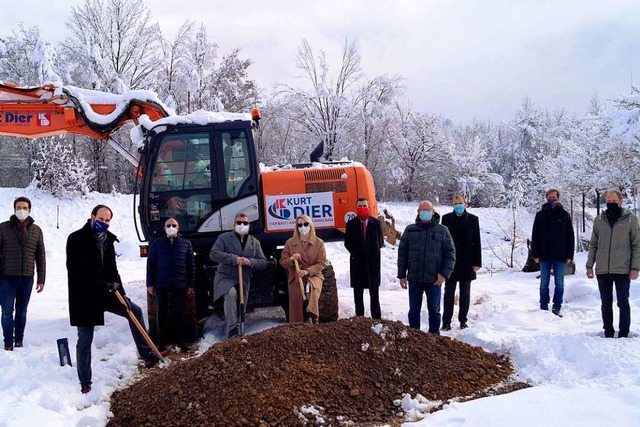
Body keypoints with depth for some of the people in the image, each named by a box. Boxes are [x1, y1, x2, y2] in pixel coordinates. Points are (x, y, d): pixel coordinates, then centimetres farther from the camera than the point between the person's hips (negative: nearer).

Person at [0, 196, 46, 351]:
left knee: (22, 311, 10)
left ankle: (19, 341, 21)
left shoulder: (36, 230, 6)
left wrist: (41, 279, 5)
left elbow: (41, 256, 8)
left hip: (27, 278, 2)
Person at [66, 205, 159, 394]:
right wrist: (103, 285, -24)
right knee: (85, 341, 1)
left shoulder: (107, 240, 9)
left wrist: (121, 293, -2)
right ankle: (85, 384, 11)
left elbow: (113, 271, 10)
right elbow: (75, 271, -20)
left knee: (135, 311, 1)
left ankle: (147, 355, 6)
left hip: (105, 293, 6)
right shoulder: (76, 239, -12)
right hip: (84, 296, -6)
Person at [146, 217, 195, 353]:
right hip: (161, 285, 0)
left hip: (180, 285, 0)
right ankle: (162, 345, 8)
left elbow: (191, 265, 7)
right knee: (161, 315, 3)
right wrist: (150, 284, 0)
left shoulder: (186, 244, 10)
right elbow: (150, 264, 7)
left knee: (179, 314, 3)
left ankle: (182, 343, 10)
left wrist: (191, 285, 2)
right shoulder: (156, 244, 9)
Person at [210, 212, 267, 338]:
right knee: (231, 294, -34)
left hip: (244, 281, 5)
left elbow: (263, 263, 9)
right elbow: (213, 254, -12)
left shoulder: (255, 242, 13)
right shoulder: (224, 238, 2)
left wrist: (250, 261, -13)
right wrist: (234, 259, -22)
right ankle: (232, 331, -35)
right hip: (225, 277, -5)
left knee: (240, 310, 6)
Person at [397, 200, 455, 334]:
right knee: (414, 311, 7)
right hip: (414, 279, 1)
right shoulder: (410, 230, 6)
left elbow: (450, 254, 1)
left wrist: (444, 274, -9)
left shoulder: (442, 231, 2)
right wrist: (402, 275, 3)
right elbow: (402, 253, 8)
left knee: (434, 310, 10)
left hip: (434, 280, -1)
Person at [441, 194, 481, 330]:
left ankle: (463, 320, 19)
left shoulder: (472, 219, 1)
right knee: (449, 292, 5)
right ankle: (446, 322, 11)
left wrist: (477, 262, -4)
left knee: (465, 293, 9)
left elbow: (477, 242, 0)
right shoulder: (446, 219, 1)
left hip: (467, 262, 0)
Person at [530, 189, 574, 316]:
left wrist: (569, 255, -1)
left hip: (560, 256, 0)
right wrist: (535, 254, -3)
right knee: (544, 283, 6)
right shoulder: (541, 215, 3)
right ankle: (543, 308, 13)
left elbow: (570, 236, 4)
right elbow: (535, 235, 3)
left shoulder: (564, 215, 4)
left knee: (559, 284, 4)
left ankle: (557, 308, 10)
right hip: (544, 256, 0)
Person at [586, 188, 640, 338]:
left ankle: (623, 334, 11)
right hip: (602, 270, 3)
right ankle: (608, 333, 19)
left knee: (623, 303, 4)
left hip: (622, 270, -3)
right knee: (606, 304, 10)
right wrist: (589, 265, 6)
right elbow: (593, 244, 11)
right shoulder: (599, 220, 7)